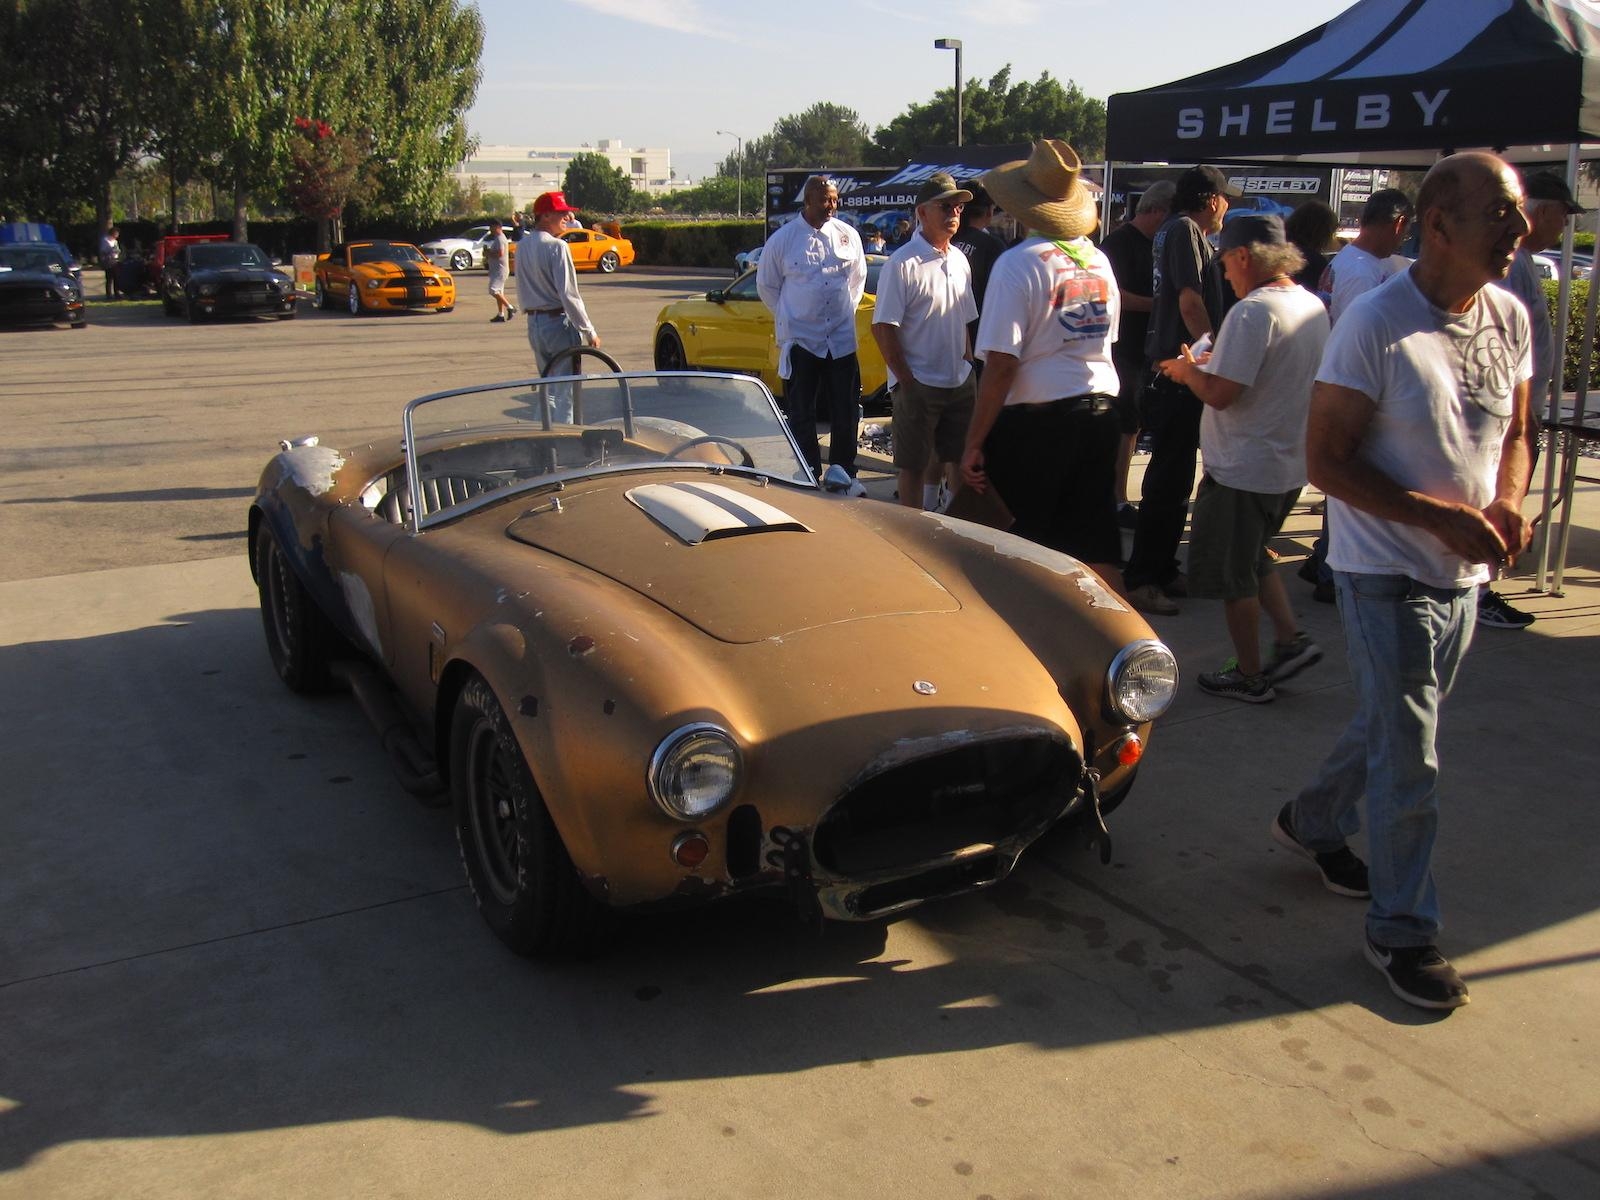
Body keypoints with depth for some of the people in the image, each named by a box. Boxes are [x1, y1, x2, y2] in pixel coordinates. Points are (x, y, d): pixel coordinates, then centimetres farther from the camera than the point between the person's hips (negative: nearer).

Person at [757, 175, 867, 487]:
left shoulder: (848, 235, 4)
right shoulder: (782, 240, -4)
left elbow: (859, 276, 20)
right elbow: (766, 284, 8)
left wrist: (846, 308, 14)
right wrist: (787, 316, 8)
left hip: (842, 339, 3)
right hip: (799, 339, -3)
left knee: (846, 410, 6)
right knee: (801, 414, 3)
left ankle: (841, 470, 19)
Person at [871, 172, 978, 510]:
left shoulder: (959, 260, 11)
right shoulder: (903, 263, -12)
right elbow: (883, 327, -14)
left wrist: (968, 365, 12)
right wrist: (905, 380, -16)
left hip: (960, 382, 7)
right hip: (918, 384, -7)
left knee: (960, 461, 13)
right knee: (913, 466, 1)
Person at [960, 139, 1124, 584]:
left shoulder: (1019, 263, -13)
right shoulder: (1098, 260, 9)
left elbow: (1001, 364, -17)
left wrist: (974, 443, -14)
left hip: (1036, 419, -7)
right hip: (1101, 413, 7)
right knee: (1098, 551, 12)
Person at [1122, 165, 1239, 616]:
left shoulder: (1173, 231, 19)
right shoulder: (1184, 230, -11)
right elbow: (1190, 301, -19)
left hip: (1172, 371, 10)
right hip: (1180, 373, -10)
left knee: (1174, 476, 15)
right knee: (1169, 479, -7)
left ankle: (1161, 570, 24)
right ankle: (1141, 579, -3)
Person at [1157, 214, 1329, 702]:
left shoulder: (1252, 311, -22)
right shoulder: (1313, 306, 6)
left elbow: (1220, 394, -25)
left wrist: (1188, 369, -5)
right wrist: (1213, 363, 14)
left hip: (1243, 468, -9)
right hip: (1291, 463, 9)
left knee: (1234, 575, 7)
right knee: (1253, 557, 26)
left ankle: (1249, 676, 17)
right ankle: (1292, 639, 18)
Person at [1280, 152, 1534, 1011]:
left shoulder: (1511, 319, 2)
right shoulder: (1375, 325, -18)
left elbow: (1516, 432, 14)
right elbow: (1326, 462, -18)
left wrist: (1508, 502, -7)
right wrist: (1441, 517, -24)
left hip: (1464, 573, 7)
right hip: (1387, 574, -7)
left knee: (1388, 725, 22)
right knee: (1409, 761, -2)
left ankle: (1313, 822, 47)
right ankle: (1404, 931, 14)